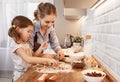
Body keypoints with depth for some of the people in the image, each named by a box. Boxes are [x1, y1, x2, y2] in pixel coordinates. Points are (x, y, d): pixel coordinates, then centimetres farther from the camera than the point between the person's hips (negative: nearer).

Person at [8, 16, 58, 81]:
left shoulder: (25, 43, 9)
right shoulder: (15, 45, -18)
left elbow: (33, 55, 16)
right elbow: (28, 59, -31)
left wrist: (41, 48, 1)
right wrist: (46, 60, -35)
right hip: (21, 75, -7)